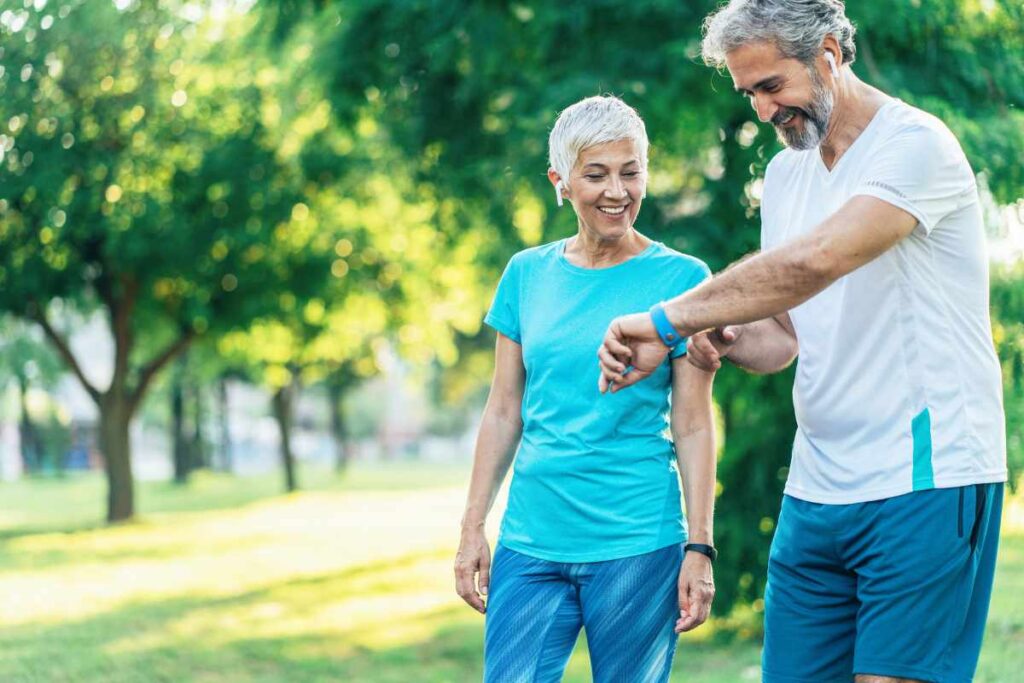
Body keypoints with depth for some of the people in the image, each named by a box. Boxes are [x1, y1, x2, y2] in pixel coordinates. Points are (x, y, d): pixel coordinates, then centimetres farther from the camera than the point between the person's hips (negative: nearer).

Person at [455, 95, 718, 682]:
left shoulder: (681, 279, -2)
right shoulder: (527, 274, 8)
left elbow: (694, 425, -3)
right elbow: (504, 412, 11)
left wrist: (700, 548, -7)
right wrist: (474, 529, 7)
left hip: (638, 545, -3)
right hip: (530, 544, 3)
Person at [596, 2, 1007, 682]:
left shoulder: (915, 144, -11)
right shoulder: (786, 173, 16)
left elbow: (814, 260, -27)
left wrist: (668, 319, -24)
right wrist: (720, 337, -5)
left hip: (926, 475, -7)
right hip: (817, 486, 8)